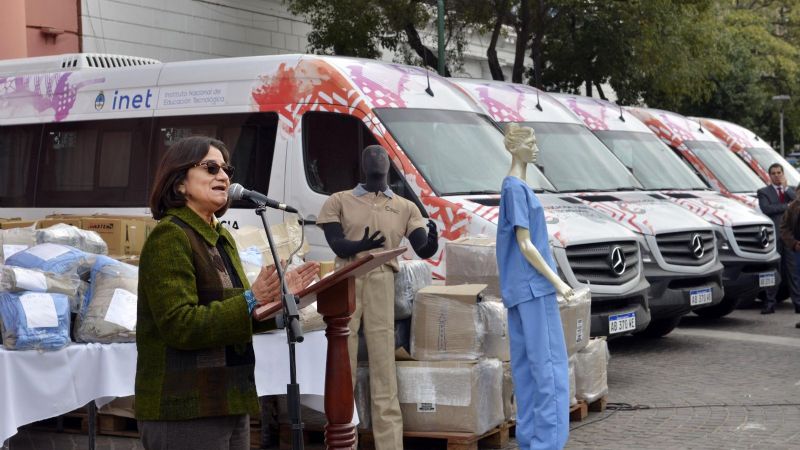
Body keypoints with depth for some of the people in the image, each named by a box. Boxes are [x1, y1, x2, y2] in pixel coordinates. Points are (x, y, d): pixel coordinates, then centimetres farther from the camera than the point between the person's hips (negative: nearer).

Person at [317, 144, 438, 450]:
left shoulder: (405, 207, 15)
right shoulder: (340, 201, 12)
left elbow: (422, 250, 4)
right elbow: (337, 244, -2)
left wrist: (433, 241, -20)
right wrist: (361, 245, -24)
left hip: (381, 280, 0)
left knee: (383, 362, -4)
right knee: (342, 359, 2)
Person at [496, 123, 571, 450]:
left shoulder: (516, 186, 16)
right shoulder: (516, 188, -13)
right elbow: (525, 245, -16)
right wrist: (557, 282, -14)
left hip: (522, 288, 10)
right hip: (533, 287, -10)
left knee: (527, 365, 9)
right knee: (549, 364, -8)